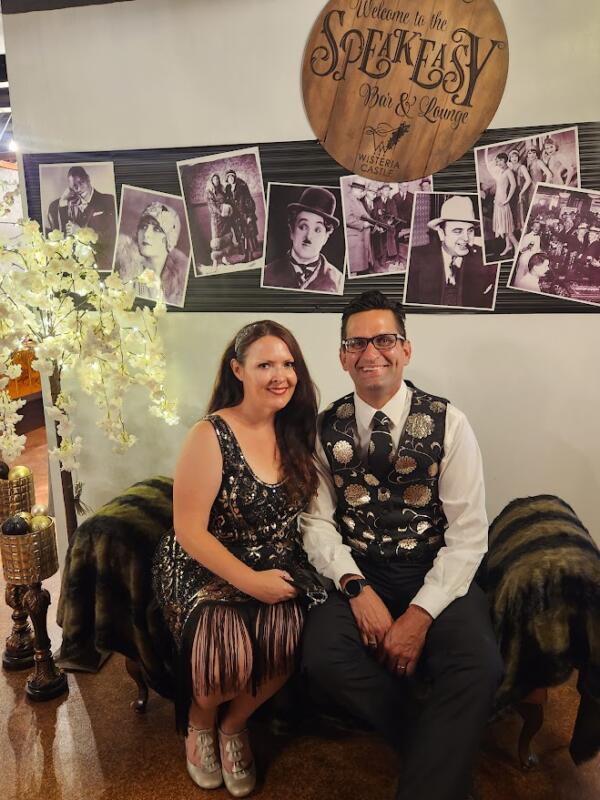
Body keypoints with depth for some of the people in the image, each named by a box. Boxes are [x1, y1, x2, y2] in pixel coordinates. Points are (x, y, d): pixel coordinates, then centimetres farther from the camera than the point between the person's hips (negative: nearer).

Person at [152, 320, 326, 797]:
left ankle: (234, 724, 7)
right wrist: (250, 581, -20)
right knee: (225, 643, -30)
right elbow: (189, 531, -14)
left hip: (276, 569, 4)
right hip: (206, 569, -4)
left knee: (290, 631, -26)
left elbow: (301, 511, 10)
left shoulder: (294, 434, 4)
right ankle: (200, 721, 9)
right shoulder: (211, 436, -12)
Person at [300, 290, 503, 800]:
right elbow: (317, 520, -1)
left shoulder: (447, 423, -6)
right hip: (357, 573, 2)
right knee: (323, 658, -25)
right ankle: (435, 748, 0)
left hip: (435, 575, -1)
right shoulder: (326, 428, 1)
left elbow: (468, 535, -9)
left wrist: (420, 614, -18)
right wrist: (355, 586, -17)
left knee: (479, 666, -28)